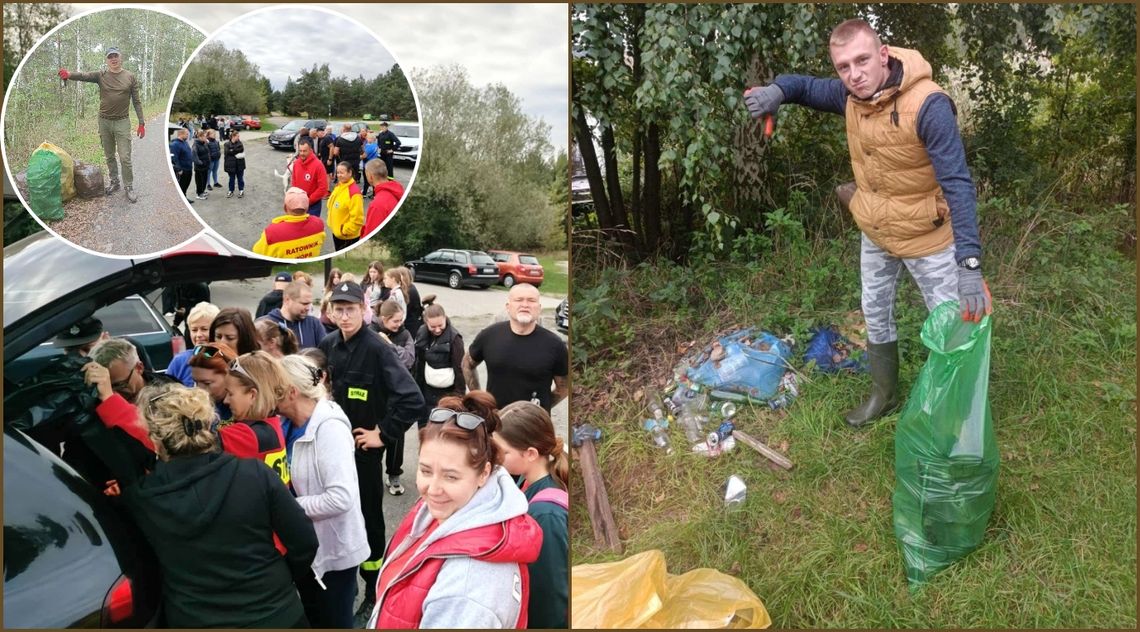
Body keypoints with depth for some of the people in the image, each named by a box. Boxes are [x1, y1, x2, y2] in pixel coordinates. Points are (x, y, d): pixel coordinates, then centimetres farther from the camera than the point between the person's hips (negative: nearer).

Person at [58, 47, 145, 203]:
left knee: (125, 158, -5)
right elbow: (84, 76, -18)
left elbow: (136, 101, 1)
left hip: (122, 122, -2)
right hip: (104, 121, 2)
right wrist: (69, 75, -41)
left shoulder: (130, 77, -1)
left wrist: (141, 123, -1)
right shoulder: (101, 75, 0)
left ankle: (129, 187, 7)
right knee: (109, 156, 13)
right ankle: (114, 181, 29)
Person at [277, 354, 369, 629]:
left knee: (333, 623, 9)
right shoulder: (291, 426, 2)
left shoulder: (329, 428, -24)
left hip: (333, 550, -8)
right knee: (312, 620, 23)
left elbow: (341, 498, -31)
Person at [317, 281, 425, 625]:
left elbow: (413, 400, -26)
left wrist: (384, 434, -18)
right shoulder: (327, 346, -1)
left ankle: (373, 590, 23)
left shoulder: (378, 349, -19)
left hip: (363, 448, -5)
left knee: (368, 516, 7)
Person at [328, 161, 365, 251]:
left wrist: (346, 230, -19)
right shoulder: (338, 187, 4)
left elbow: (357, 217, -26)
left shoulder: (354, 191, -24)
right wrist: (332, 224, 11)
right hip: (336, 232, 9)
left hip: (348, 236, -9)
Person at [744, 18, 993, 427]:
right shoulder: (850, 96, -11)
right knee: (875, 315, 21)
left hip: (927, 237, -6)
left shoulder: (928, 104, -31)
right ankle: (885, 395, 43)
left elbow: (957, 183, -36)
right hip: (874, 234, 7)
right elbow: (807, 87, 7)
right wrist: (777, 91, -21)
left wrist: (970, 263, -46)